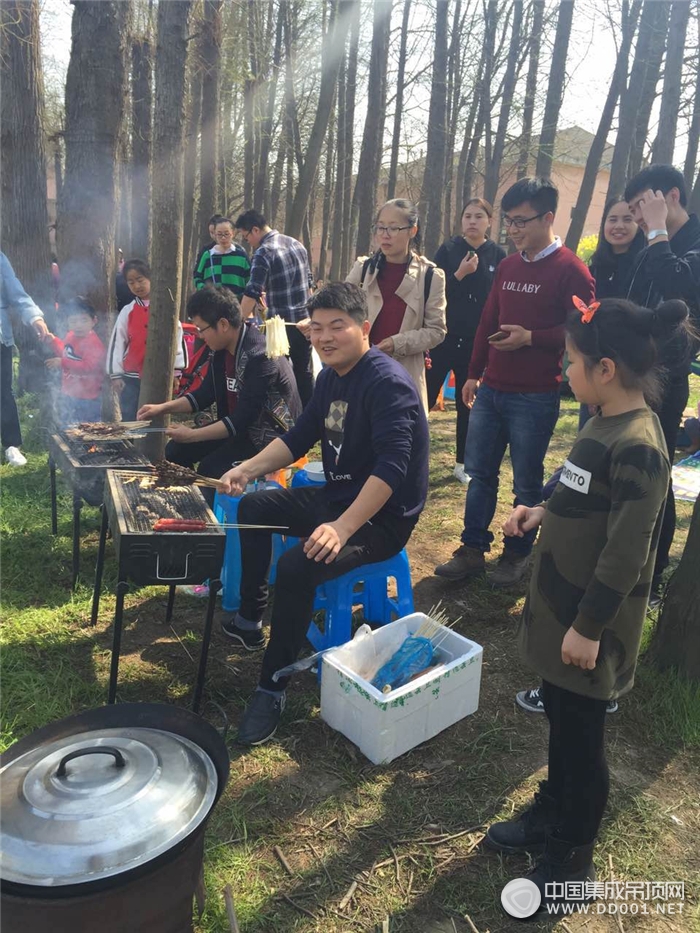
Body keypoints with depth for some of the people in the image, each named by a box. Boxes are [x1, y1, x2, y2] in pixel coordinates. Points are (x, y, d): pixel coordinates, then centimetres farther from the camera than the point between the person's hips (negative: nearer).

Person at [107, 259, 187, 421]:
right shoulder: (127, 311, 7)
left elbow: (177, 336, 0)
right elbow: (117, 342, 7)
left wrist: (176, 371, -4)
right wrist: (115, 374, 2)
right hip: (131, 377, 2)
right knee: (130, 421, 4)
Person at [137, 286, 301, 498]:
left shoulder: (260, 357, -29)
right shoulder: (222, 348, -2)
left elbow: (243, 419, -29)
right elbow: (206, 394, 9)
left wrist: (192, 435, -25)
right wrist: (162, 408, 0)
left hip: (271, 435, -9)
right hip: (237, 424, 9)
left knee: (210, 468, -25)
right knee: (176, 450, 3)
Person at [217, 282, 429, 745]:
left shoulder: (388, 382, -22)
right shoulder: (332, 377, 8)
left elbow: (392, 466, -32)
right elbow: (300, 437, 13)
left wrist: (342, 527, -40)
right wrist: (249, 468, -1)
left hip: (383, 517, -10)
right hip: (336, 497, 10)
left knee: (296, 566, -31)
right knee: (253, 506, 17)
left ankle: (273, 689, -13)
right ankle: (250, 620, 26)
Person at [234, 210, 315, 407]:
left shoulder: (264, 252, -13)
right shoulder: (296, 244, 10)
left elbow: (252, 293, -20)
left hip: (280, 326, -7)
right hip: (304, 322, 7)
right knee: (304, 372, 15)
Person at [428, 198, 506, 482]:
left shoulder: (498, 255, 4)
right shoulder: (448, 249, 0)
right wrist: (460, 274, -19)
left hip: (477, 342, 2)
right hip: (443, 338, -1)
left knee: (468, 404, 10)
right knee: (424, 399, -3)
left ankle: (463, 464, 20)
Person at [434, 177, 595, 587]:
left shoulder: (570, 270, -9)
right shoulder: (508, 266, 12)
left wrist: (531, 338, -20)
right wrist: (474, 374, 16)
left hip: (536, 396, -6)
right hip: (491, 389, 7)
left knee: (527, 482, 5)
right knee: (479, 472, 10)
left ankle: (518, 554, 22)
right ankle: (473, 549, 22)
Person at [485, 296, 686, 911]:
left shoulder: (638, 446, -25)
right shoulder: (605, 424, 3)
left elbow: (625, 553, -24)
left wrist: (589, 627, -20)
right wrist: (542, 513, 6)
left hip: (589, 625, -9)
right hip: (561, 607, 9)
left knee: (582, 738, 9)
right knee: (559, 718, 24)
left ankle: (572, 862, 31)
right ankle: (550, 816, 45)